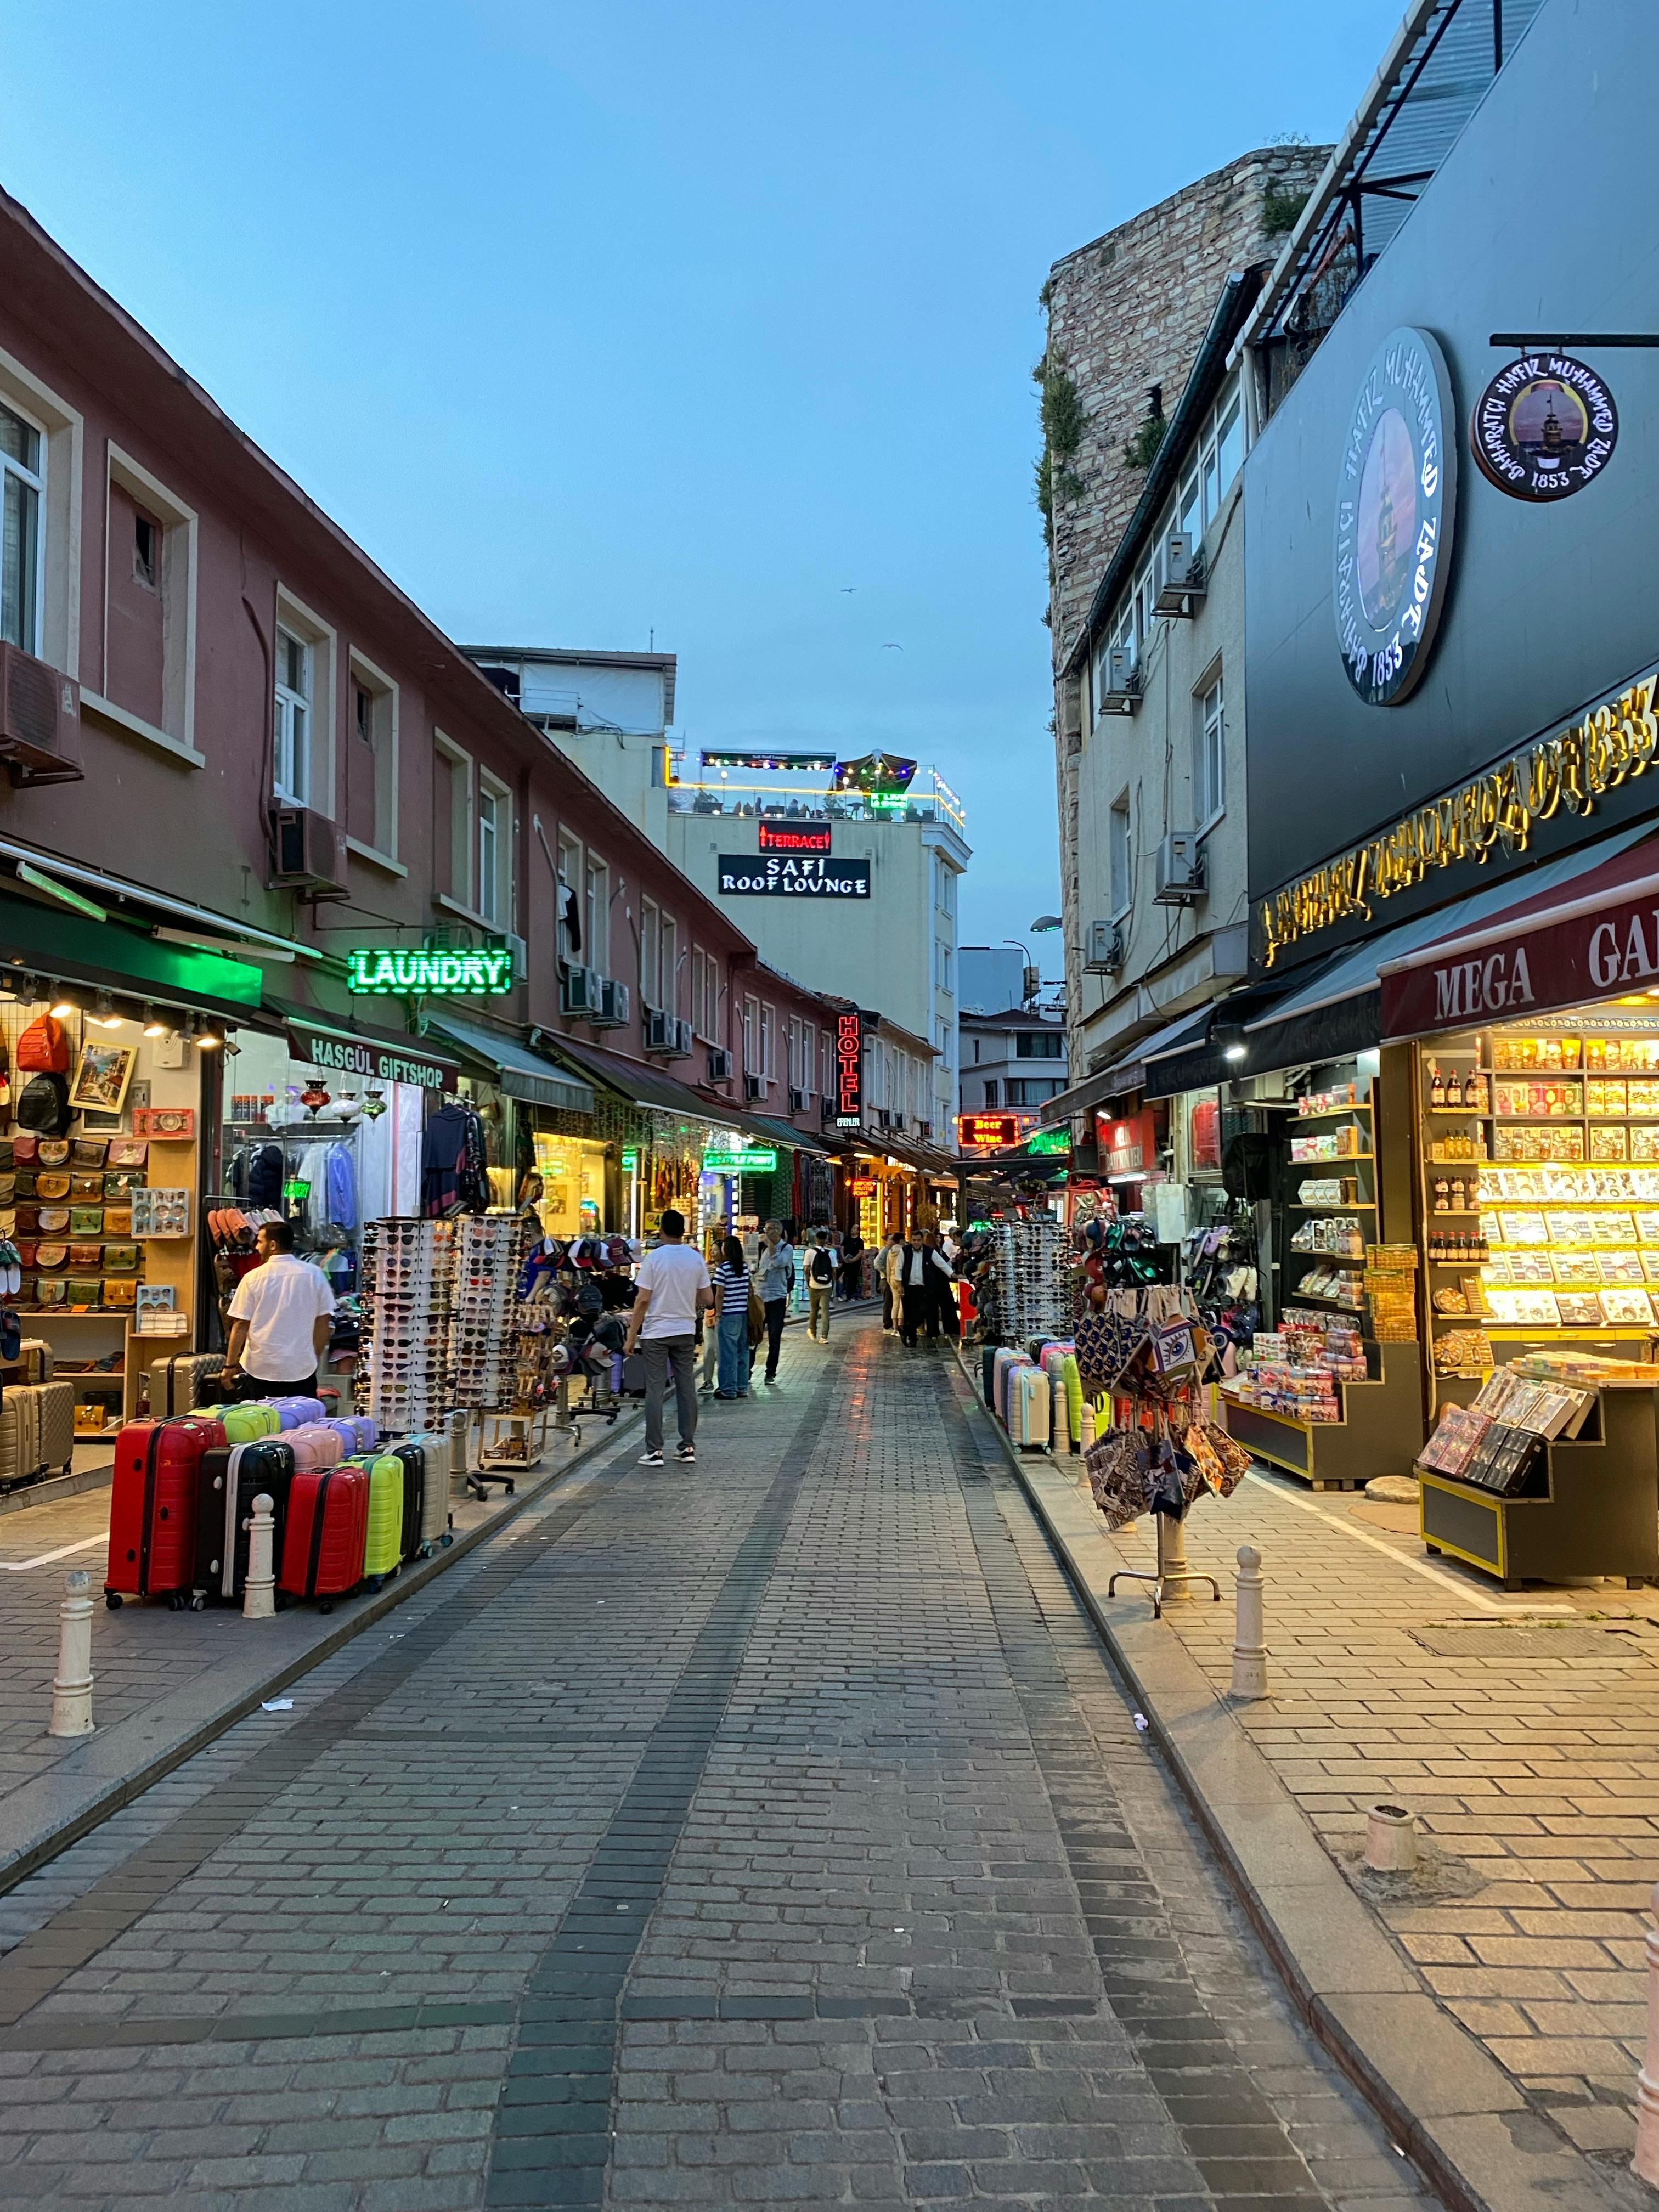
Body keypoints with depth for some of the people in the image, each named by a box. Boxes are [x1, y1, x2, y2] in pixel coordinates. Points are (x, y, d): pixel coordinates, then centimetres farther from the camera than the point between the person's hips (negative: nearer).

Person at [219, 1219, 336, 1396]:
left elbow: (240, 1326, -5)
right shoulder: (314, 1275, -1)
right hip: (302, 1369, 1)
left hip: (260, 1369, -1)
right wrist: (315, 1359, 15)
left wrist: (230, 1365, 4)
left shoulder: (253, 1278, -6)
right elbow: (322, 1323, 3)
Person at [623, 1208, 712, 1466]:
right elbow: (708, 1299, 4)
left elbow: (642, 1300, -12)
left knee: (655, 1390, 0)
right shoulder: (696, 1259, 2)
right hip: (686, 1331, 4)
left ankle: (654, 1451, 0)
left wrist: (631, 1337, -6)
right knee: (686, 1388, 10)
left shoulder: (654, 1258, -10)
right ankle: (688, 1447, 12)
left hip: (656, 1332, -3)